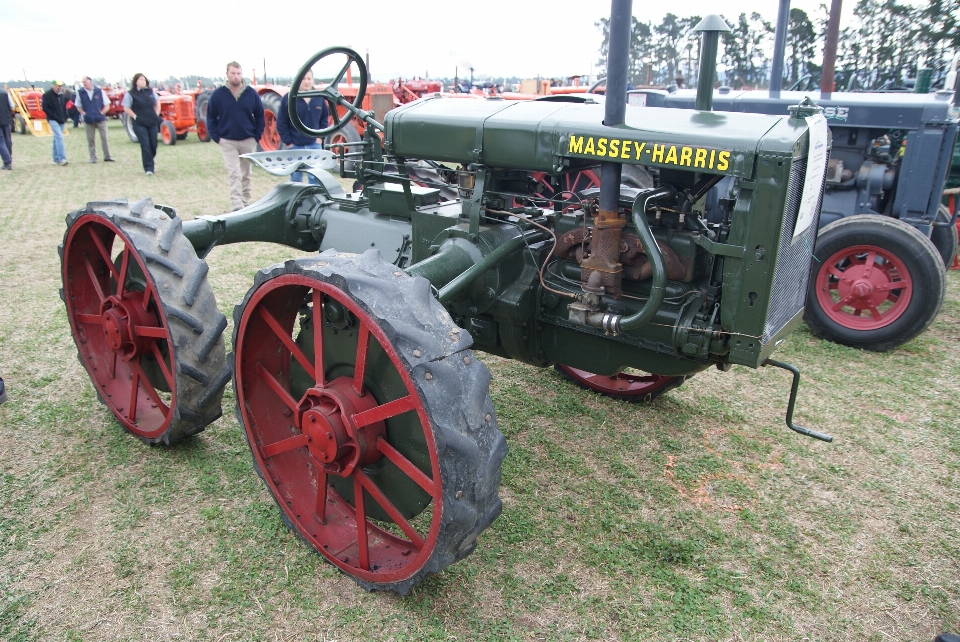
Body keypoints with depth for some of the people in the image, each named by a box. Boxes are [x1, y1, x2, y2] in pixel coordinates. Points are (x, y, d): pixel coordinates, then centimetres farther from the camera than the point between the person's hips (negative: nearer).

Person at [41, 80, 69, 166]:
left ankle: (56, 158, 20)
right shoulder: (47, 95, -7)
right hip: (53, 120, -7)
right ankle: (61, 158, -22)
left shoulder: (61, 94, 13)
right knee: (59, 137, -18)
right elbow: (45, 108, -11)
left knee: (57, 138, 13)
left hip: (61, 121, 7)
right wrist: (55, 117, -15)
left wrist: (64, 117, 8)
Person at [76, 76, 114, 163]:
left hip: (100, 119, -1)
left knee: (104, 138, -1)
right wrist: (83, 113, -3)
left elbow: (107, 105, 4)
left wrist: (102, 113, -7)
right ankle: (92, 157, 11)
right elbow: (78, 106, 12)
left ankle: (107, 156, 6)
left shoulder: (99, 91, -1)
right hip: (88, 120, 1)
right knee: (90, 139, 4)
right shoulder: (80, 93, 3)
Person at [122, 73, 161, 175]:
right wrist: (135, 117, -9)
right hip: (140, 124, -4)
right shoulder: (130, 94, -4)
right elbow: (126, 108, -2)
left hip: (152, 123, 4)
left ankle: (149, 163, 27)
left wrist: (156, 115, 9)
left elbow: (157, 103, 19)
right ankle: (148, 168, -6)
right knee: (145, 146, -9)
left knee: (153, 145, 6)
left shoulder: (151, 91, 8)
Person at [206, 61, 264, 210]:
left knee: (245, 174, 12)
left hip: (248, 141, 2)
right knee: (233, 173, -9)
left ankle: (245, 203, 23)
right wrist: (217, 137, -5)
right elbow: (211, 117, 3)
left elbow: (259, 116, 7)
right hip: (228, 142, -2)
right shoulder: (218, 94, -3)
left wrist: (257, 136, -1)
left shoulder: (251, 93, 0)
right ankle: (237, 206, -12)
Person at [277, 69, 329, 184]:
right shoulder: (288, 99, -7)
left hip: (314, 145, 2)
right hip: (295, 146, -2)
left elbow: (325, 118, 13)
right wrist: (288, 142, -7)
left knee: (316, 178, 2)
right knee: (296, 179, 7)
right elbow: (281, 123, -4)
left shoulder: (319, 98, 2)